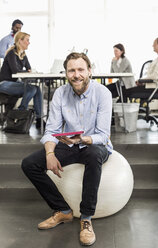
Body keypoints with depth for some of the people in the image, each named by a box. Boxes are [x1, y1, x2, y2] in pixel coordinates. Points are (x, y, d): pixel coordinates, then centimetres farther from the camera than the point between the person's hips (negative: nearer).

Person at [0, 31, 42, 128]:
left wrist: (29, 71, -9)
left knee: (37, 89, -15)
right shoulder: (12, 53, -13)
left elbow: (29, 69, 14)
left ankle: (39, 119, -18)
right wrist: (27, 71, -7)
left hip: (15, 82, 8)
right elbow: (15, 70, -22)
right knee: (31, 89, -26)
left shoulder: (23, 54, 12)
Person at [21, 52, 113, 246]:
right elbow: (51, 130, -6)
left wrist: (83, 140, -39)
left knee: (94, 156, -42)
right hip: (68, 145, 4)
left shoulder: (102, 93, -15)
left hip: (96, 145, -4)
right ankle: (63, 211, -3)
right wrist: (50, 154, -25)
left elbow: (102, 135, -18)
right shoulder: (60, 93, -4)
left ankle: (86, 219, -27)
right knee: (29, 164, -14)